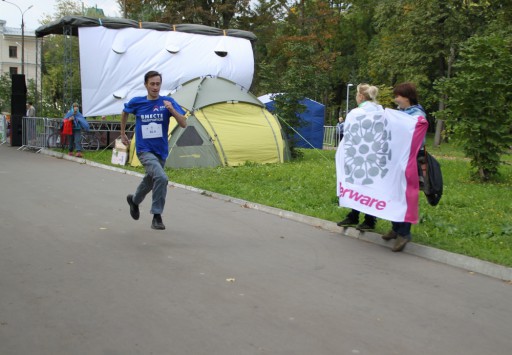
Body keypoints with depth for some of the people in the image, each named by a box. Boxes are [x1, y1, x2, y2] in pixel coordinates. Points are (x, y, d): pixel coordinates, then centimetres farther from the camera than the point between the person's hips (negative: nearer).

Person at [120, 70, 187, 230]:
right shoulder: (137, 102, -5)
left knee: (150, 181, 23)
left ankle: (134, 200, 55)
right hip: (144, 151, -3)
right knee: (161, 177, -27)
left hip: (161, 151, 3)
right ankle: (157, 217, -13)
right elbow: (125, 113, 17)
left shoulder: (168, 102, -6)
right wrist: (123, 134, 20)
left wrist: (172, 110, -27)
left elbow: (183, 124, -12)